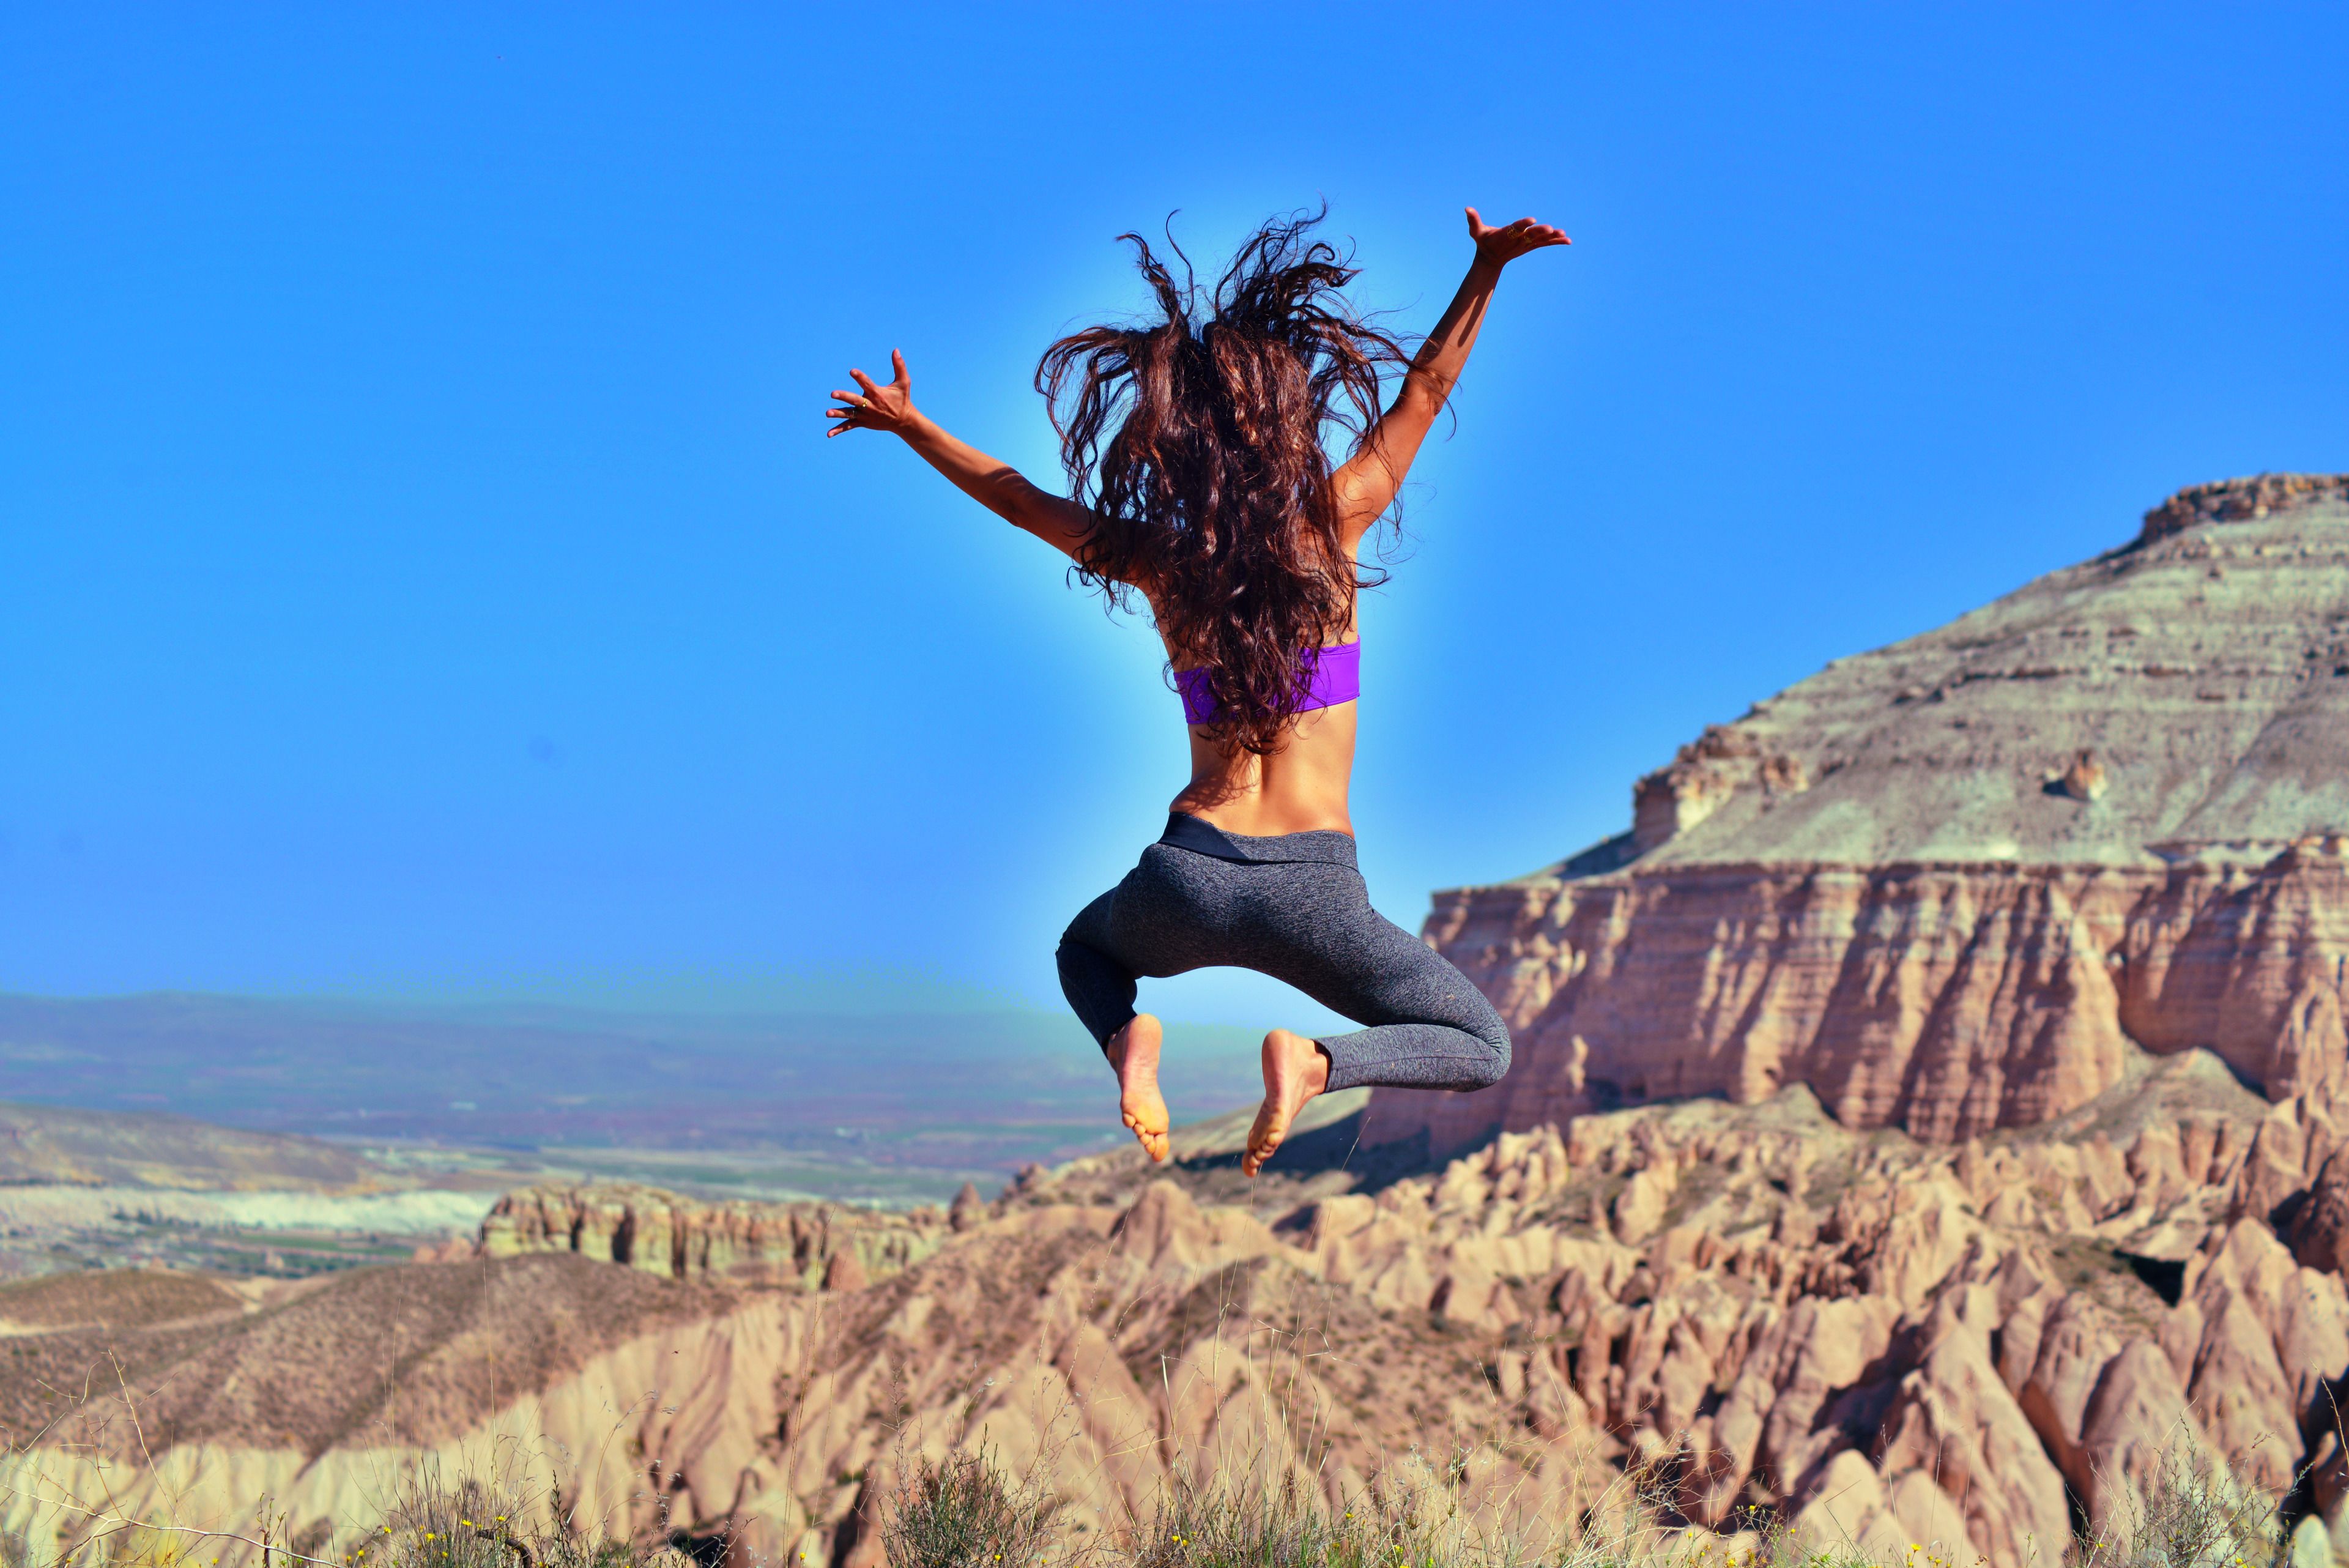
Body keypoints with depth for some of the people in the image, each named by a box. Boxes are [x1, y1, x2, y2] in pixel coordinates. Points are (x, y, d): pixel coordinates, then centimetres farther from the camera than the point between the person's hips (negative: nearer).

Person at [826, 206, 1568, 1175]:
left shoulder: (1159, 564, 2)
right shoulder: (1334, 522, -5)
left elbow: (1015, 496, 14)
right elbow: (1425, 390, 5)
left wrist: (909, 425, 27)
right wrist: (1488, 265, 6)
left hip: (1188, 877, 2)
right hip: (1310, 887, -2)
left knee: (1085, 949, 36)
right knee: (1481, 1050, 14)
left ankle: (1127, 1039, 0)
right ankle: (1316, 1062, -16)